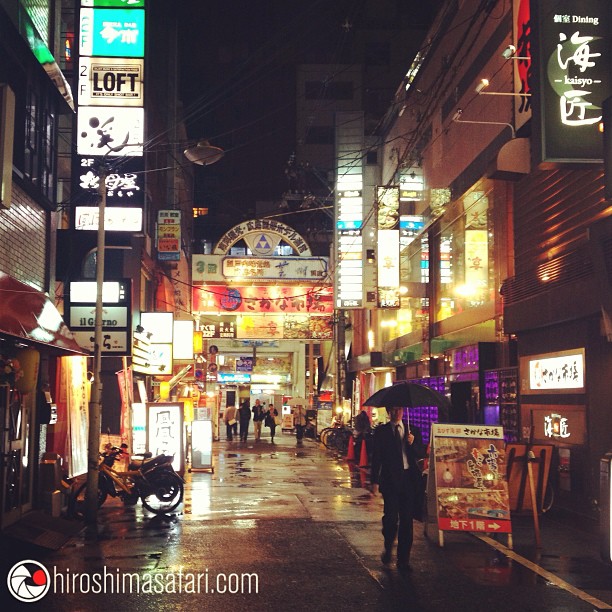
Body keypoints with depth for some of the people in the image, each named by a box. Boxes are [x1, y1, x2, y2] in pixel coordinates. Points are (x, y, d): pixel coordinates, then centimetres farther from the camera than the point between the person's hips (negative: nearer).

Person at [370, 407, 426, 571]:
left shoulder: (413, 431, 11)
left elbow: (421, 454, 7)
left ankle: (403, 559, 12)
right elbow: (376, 457, 4)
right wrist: (375, 480, -2)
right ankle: (388, 549, 17)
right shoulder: (381, 431, 5)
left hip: (409, 479, 2)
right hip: (390, 479, -2)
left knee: (407, 520, 3)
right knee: (391, 517, -11)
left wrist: (413, 444, -12)